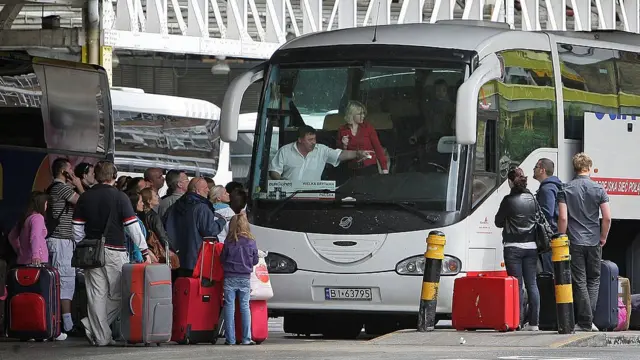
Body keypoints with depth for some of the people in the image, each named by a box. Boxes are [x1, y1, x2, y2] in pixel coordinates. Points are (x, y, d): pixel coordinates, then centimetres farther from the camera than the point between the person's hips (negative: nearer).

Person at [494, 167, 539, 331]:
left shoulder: (509, 200, -11)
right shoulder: (532, 199, 4)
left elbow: (498, 222, -2)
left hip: (513, 247, -4)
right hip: (531, 247, 4)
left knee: (516, 285, -1)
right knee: (532, 284, 5)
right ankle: (534, 322, 3)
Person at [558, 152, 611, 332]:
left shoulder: (565, 190, -2)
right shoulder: (598, 189, -2)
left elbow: (563, 218, -9)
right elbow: (607, 217, -6)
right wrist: (603, 237, 8)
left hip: (574, 242, -1)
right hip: (594, 242, 1)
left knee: (579, 282, 1)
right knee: (593, 280, 13)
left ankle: (585, 322, -2)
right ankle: (588, 319, 5)